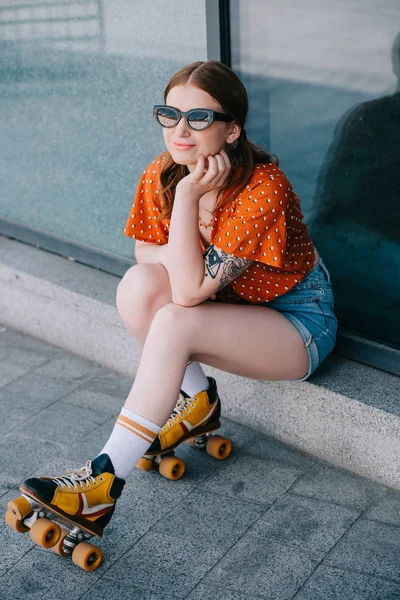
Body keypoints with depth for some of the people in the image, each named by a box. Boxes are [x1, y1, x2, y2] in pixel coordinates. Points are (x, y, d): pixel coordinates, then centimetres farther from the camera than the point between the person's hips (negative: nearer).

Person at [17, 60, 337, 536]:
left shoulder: (263, 189, -29)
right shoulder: (161, 174, -10)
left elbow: (190, 291, -32)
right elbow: (145, 252, 2)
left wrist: (187, 197, -35)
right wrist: (194, 258, -17)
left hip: (298, 319, -6)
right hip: (230, 301, 6)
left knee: (174, 324, -31)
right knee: (139, 285, -22)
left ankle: (104, 482, -26)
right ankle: (198, 400, -1)